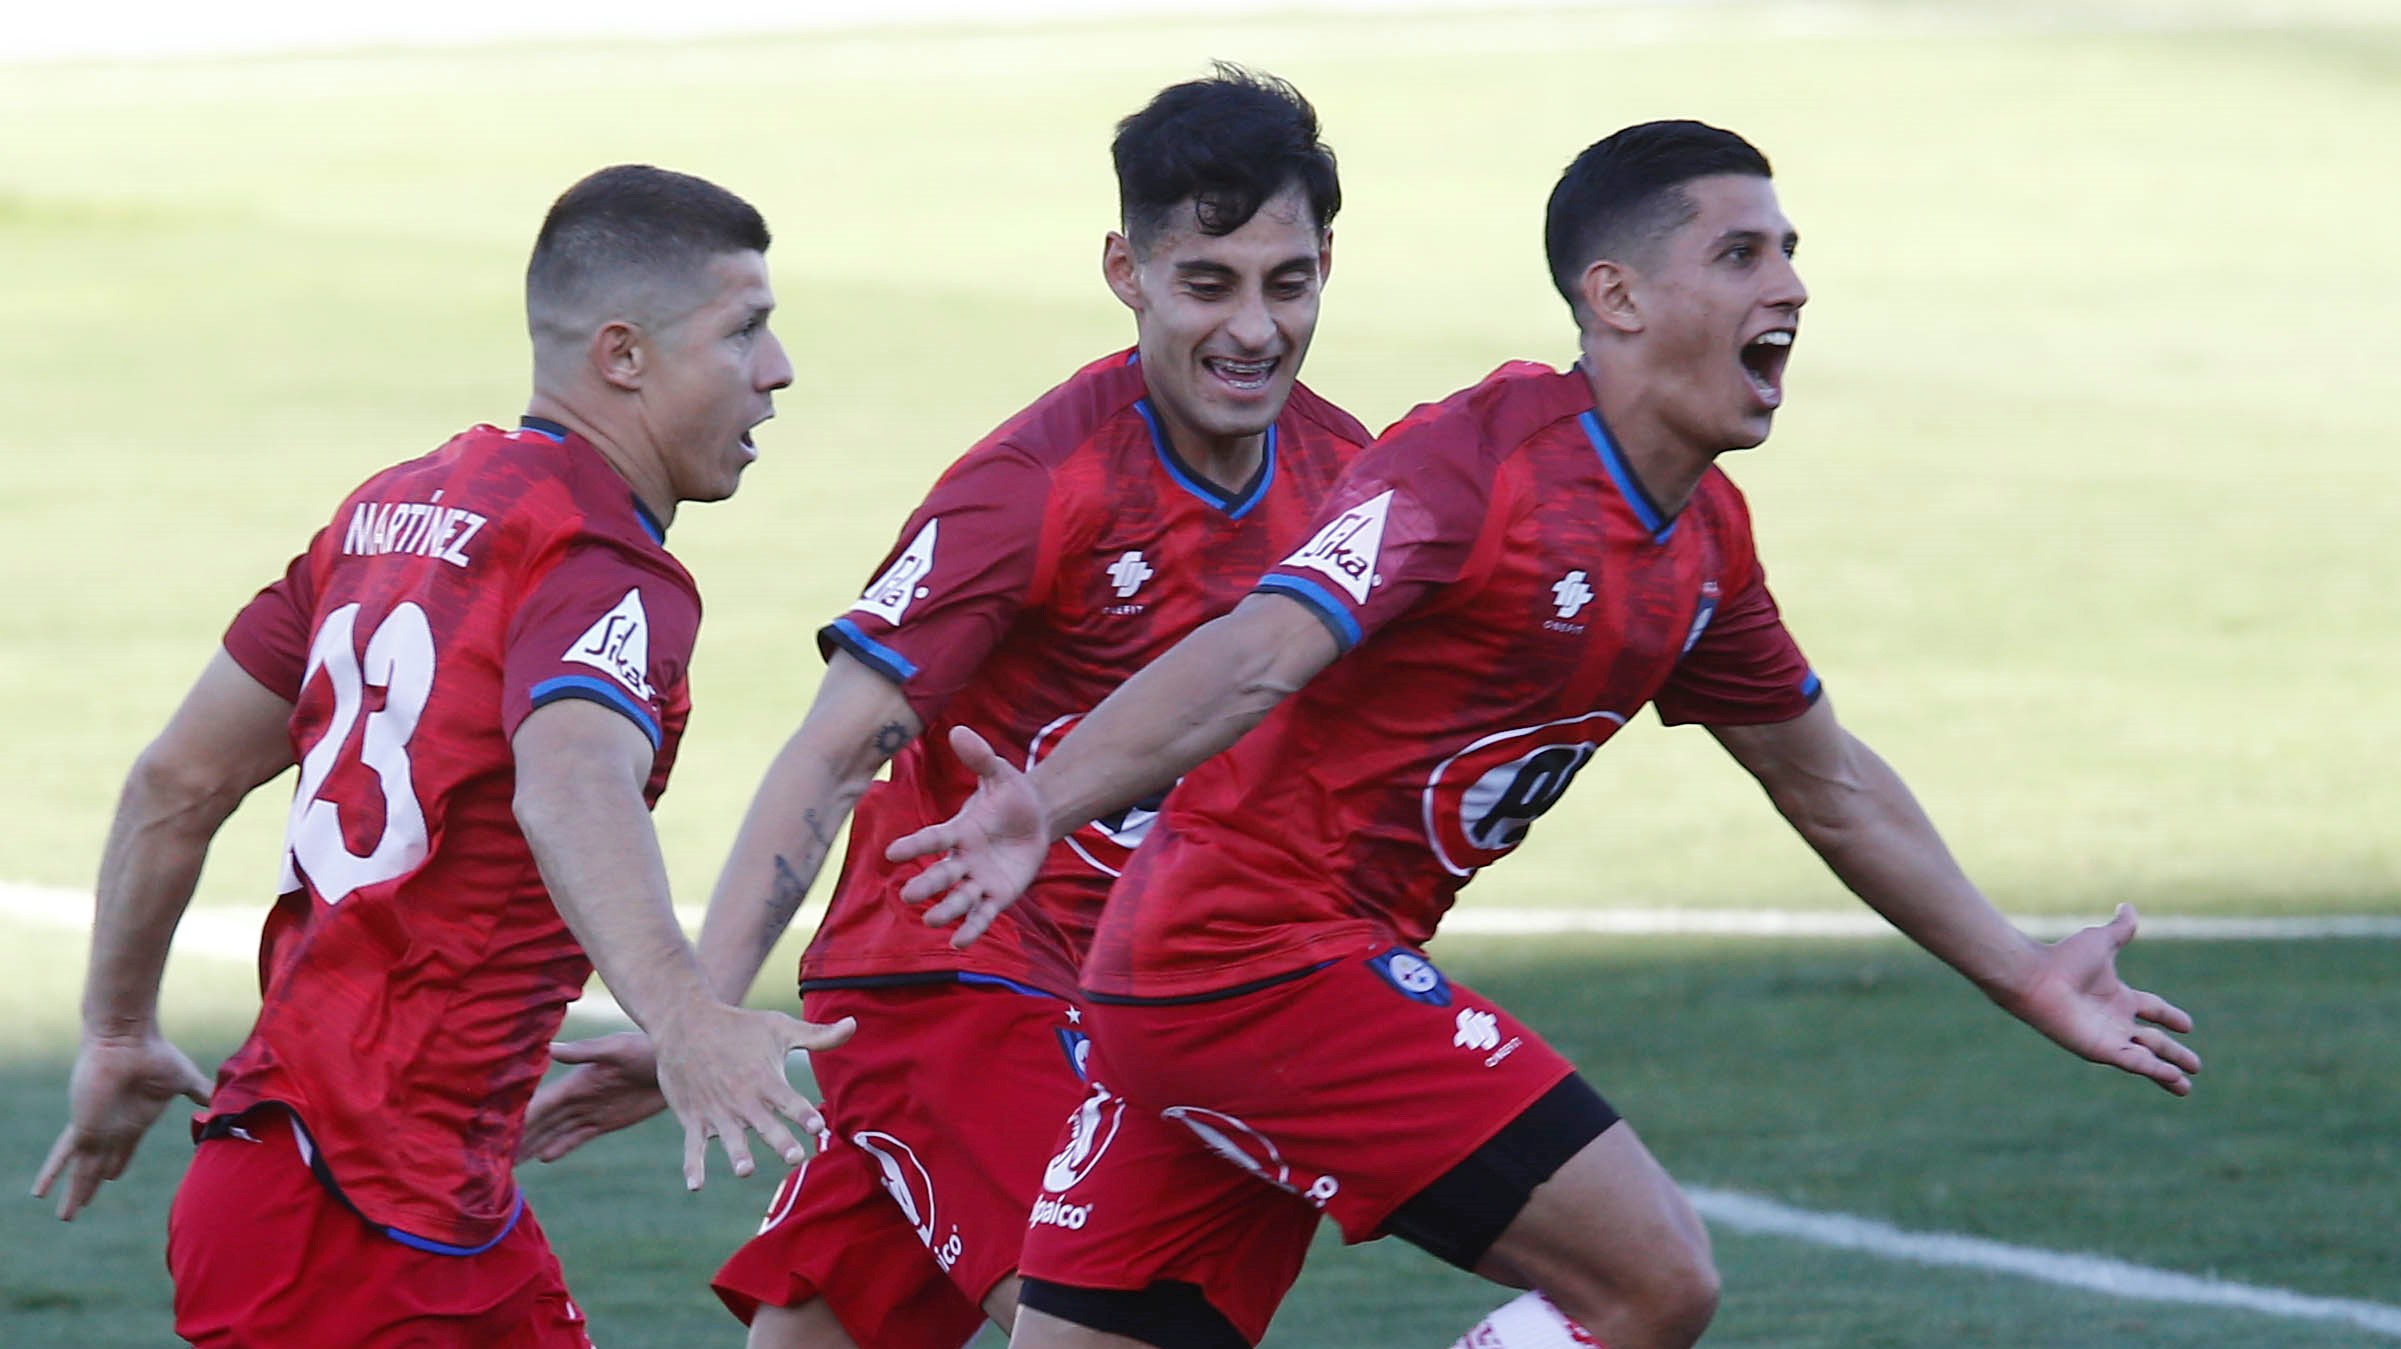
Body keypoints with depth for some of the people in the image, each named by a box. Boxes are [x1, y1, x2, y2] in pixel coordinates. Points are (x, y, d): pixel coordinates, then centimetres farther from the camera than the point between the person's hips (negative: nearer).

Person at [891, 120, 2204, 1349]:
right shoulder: (1480, 458, -17)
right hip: (1266, 955, -9)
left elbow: (1828, 785, 27)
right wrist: (1045, 801, -46)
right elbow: (1256, 654, -31)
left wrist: (2022, 977, 33)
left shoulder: (1701, 540, 12)